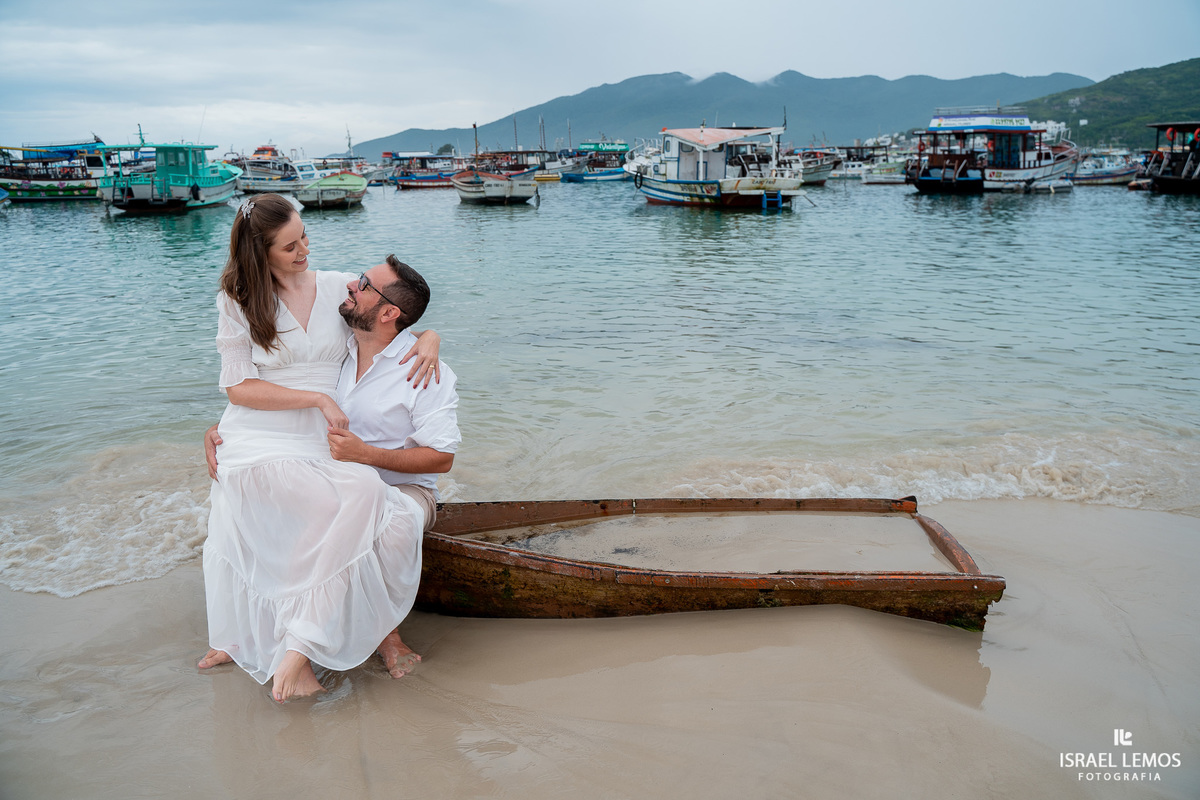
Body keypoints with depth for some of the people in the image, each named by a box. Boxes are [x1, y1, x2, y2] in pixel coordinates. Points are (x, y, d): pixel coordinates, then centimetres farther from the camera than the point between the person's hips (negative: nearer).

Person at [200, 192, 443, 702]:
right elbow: (239, 388, -1)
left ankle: (297, 644, -13)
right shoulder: (239, 302, 6)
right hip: (260, 444, -3)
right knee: (364, 494, -32)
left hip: (317, 444, 4)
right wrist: (318, 397, -11)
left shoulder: (339, 288, 11)